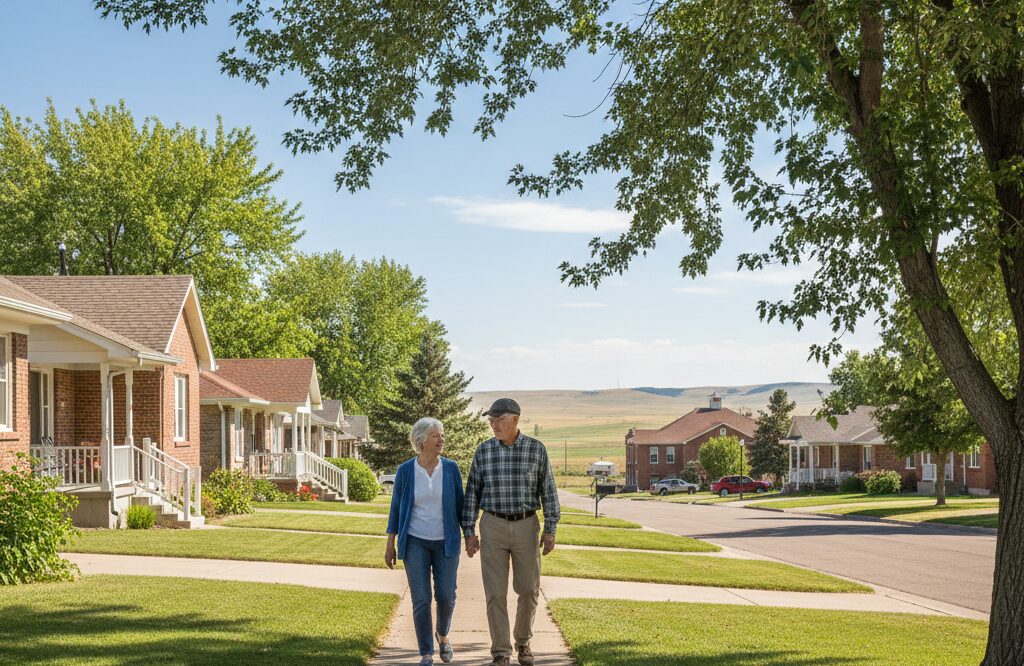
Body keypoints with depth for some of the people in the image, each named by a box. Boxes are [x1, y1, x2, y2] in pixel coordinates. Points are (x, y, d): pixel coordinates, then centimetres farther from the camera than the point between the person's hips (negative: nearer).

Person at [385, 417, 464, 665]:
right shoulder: (405, 471, -5)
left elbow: (460, 504, 4)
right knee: (421, 599, -6)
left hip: (446, 542, 1)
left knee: (446, 596, 1)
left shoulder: (451, 468, -3)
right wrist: (390, 545, 0)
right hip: (415, 542, -1)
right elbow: (396, 508, 1)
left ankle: (442, 634, 32)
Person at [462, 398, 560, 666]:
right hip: (493, 526, 0)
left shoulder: (536, 449, -3)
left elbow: (548, 491, 0)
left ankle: (522, 641, 28)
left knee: (528, 589, 5)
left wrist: (550, 530, -4)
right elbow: (472, 493, 3)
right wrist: (469, 532, -3)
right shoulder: (483, 451, -1)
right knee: (496, 592, -4)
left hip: (526, 526, 0)